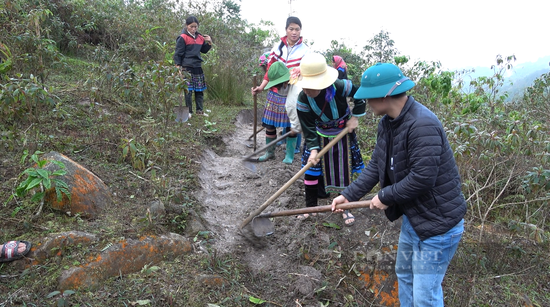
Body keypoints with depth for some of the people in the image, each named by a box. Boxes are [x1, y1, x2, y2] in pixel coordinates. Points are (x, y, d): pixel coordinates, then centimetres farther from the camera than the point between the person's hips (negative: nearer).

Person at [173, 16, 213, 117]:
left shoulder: (200, 38, 10)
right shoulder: (183, 38, -7)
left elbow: (204, 50, 23)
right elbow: (178, 53, -6)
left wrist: (209, 43, 7)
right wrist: (178, 66, -11)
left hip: (198, 67, 6)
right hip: (187, 68, -6)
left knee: (200, 90, 10)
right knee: (188, 90, -4)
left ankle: (199, 110, 20)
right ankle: (189, 111, 6)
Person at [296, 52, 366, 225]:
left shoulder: (339, 87, -30)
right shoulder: (303, 100, -24)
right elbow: (308, 127, -18)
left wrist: (355, 116, -10)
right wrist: (313, 149, -28)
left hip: (343, 134, -1)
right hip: (320, 137, 1)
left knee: (344, 171, 6)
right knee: (311, 167, -1)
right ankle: (310, 206, 17)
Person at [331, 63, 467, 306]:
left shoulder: (423, 125, -29)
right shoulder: (387, 122, 1)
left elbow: (422, 178, -31)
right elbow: (376, 165, 6)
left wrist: (386, 197, -17)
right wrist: (349, 194, 1)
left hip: (437, 222, -9)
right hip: (412, 217, 10)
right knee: (404, 274, 26)